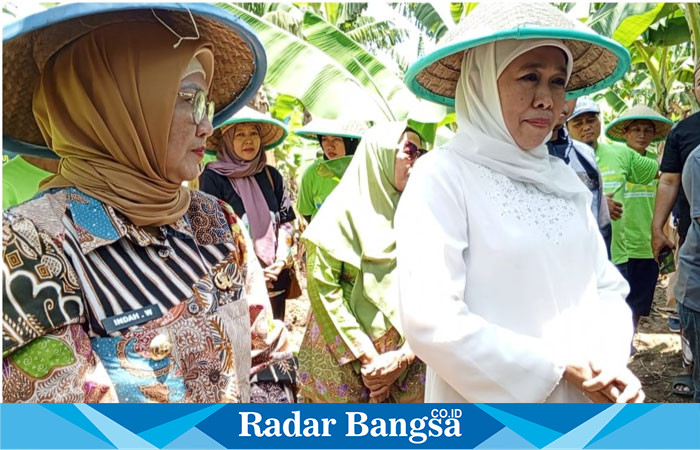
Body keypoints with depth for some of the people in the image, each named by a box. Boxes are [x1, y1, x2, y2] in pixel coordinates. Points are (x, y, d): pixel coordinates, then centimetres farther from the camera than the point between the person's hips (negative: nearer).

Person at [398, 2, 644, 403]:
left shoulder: (565, 180, 3)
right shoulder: (442, 175, -17)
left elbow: (607, 286, 7)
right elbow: (430, 323, -24)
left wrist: (611, 365, -11)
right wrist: (558, 366, -18)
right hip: (491, 418, -6)